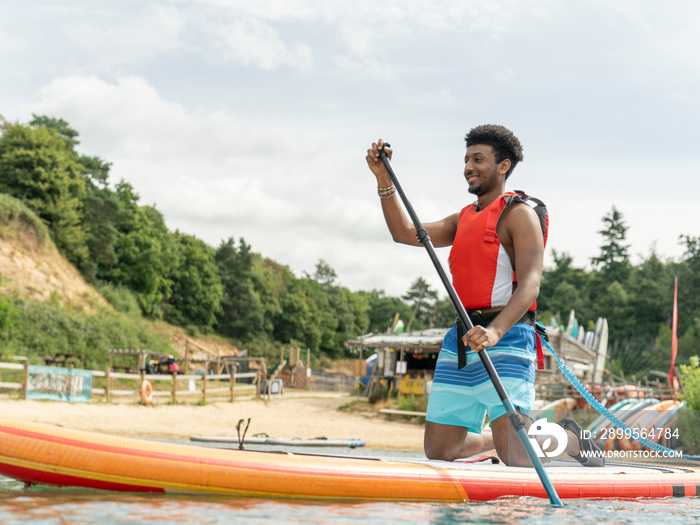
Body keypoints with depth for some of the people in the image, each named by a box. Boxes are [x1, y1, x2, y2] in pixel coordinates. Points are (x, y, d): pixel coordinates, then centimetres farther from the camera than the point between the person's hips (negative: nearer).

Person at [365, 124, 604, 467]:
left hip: (506, 340, -7)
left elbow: (530, 285, -16)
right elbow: (405, 233, 14)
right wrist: (383, 178, 6)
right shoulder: (464, 219, 22)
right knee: (439, 451, 6)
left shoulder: (519, 214, -3)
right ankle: (498, 437, 33)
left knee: (517, 458, -14)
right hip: (460, 340, 8)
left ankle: (567, 437, 17)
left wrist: (494, 331, -32)